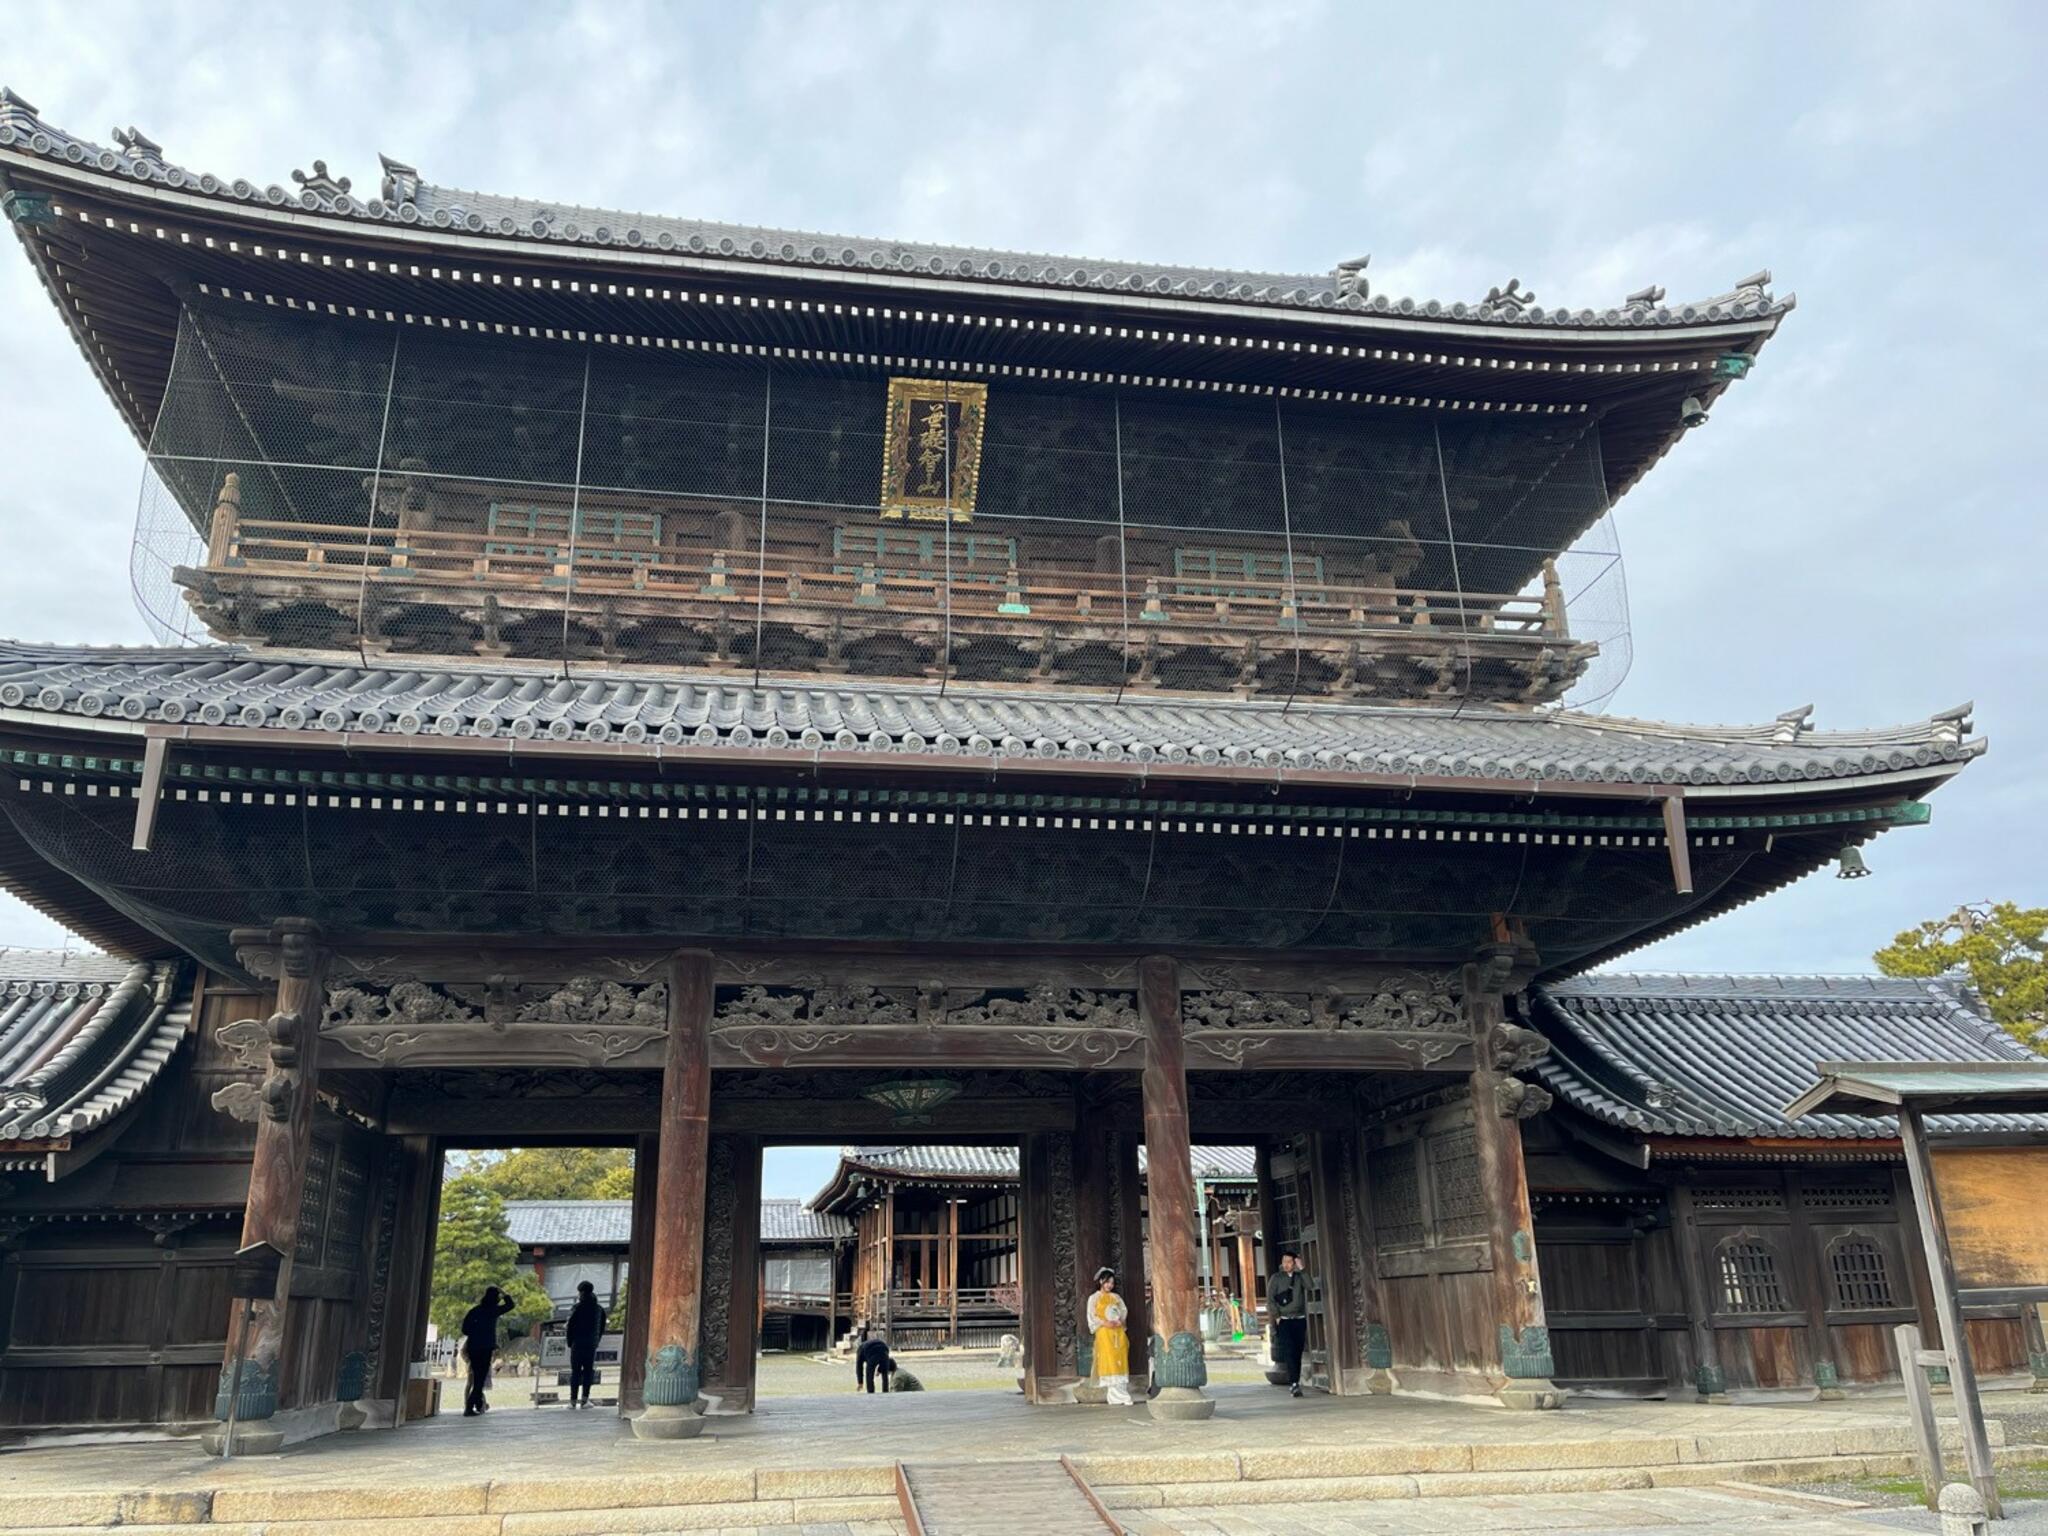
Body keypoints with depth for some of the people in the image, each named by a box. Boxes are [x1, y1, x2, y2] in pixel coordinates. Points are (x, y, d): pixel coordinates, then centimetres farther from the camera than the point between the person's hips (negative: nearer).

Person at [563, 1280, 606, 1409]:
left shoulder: (576, 1308, -9)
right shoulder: (599, 1309, 4)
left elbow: (570, 1326, -9)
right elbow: (601, 1328, 8)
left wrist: (569, 1342, 4)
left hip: (577, 1343, -3)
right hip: (592, 1344, 3)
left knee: (575, 1371, 6)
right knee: (588, 1370, 7)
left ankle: (573, 1400, 6)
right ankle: (584, 1399, 1)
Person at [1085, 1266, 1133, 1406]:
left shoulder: (1116, 1297, 18)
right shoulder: (1094, 1298, 6)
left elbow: (1124, 1310, 10)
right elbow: (1092, 1316, -1)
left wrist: (1120, 1320, -10)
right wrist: (1105, 1323, -15)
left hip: (1118, 1333, 4)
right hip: (1104, 1333, -4)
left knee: (1121, 1361, -2)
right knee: (1109, 1362, -9)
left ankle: (1122, 1397, -1)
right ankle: (1116, 1398, -9)